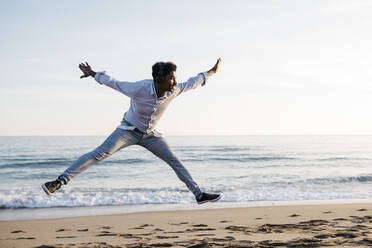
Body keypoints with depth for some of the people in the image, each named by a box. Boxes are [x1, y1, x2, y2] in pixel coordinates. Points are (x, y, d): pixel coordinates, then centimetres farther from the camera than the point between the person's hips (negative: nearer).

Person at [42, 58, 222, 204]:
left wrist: (211, 72, 11)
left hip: (150, 135, 4)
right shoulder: (138, 89, -28)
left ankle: (199, 194, 6)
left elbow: (191, 83, 2)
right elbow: (114, 83, -13)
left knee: (175, 161, -1)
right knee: (99, 154, -18)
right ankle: (61, 181, -19)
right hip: (129, 130, -4)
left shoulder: (173, 92, -16)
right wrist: (93, 74, -2)